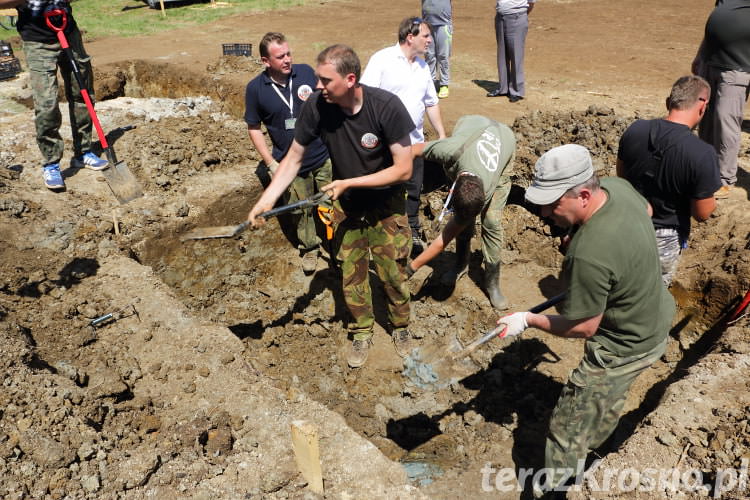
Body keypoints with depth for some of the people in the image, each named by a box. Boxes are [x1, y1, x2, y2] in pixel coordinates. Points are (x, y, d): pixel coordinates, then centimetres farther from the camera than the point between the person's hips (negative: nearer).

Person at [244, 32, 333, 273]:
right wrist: (271, 163, -6)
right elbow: (254, 127, 0)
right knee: (302, 210, 15)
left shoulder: (306, 72, -7)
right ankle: (310, 248, 38)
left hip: (324, 156, 1)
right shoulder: (255, 88, -9)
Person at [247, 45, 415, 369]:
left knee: (393, 274, 8)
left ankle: (400, 327, 37)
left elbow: (403, 169, -24)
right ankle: (362, 332, 36)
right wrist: (267, 199, -20)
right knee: (352, 274, 12)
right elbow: (294, 157, -9)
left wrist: (349, 183, -27)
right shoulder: (317, 106, -20)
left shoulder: (387, 107, -28)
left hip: (386, 207, -2)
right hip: (346, 207, 3)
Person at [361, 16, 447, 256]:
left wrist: (442, 135, 15)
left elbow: (431, 103, 18)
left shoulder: (422, 65, 11)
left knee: (413, 190, 15)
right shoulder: (382, 59, -11)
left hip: (414, 141, 6)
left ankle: (412, 231, 33)